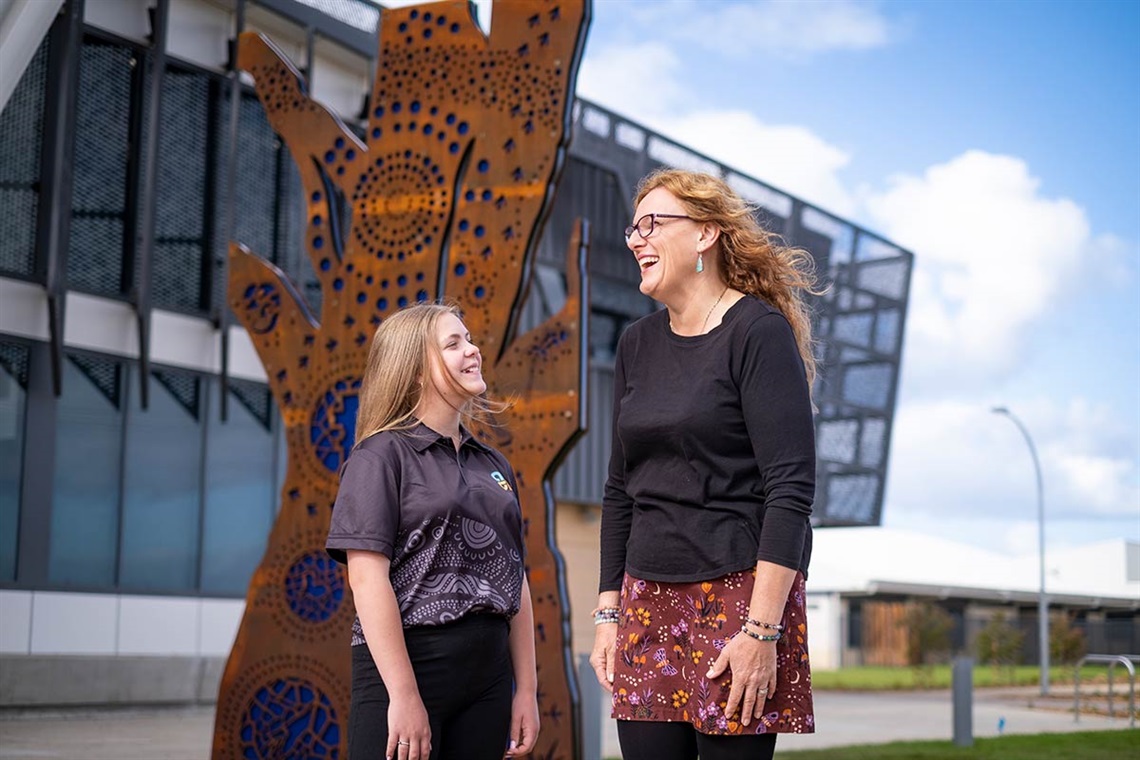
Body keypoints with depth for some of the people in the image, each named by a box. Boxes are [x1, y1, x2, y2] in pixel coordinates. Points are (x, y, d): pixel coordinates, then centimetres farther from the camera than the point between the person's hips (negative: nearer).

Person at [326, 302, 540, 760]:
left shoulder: (493, 466, 15)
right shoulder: (382, 457, -4)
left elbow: (516, 582, 14)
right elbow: (367, 580, -12)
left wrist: (526, 689, 9)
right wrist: (404, 696, -18)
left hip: (488, 669, 6)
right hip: (403, 661, -6)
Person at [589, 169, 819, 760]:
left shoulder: (759, 331, -8)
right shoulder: (637, 344, 13)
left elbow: (790, 488, -14)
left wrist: (761, 630, -19)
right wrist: (608, 611, 11)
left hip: (738, 594, -6)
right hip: (647, 600, 6)